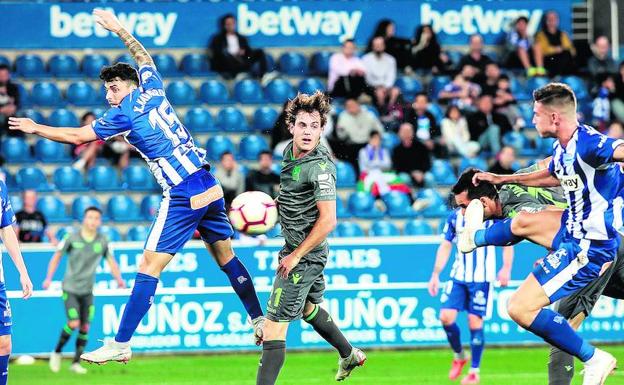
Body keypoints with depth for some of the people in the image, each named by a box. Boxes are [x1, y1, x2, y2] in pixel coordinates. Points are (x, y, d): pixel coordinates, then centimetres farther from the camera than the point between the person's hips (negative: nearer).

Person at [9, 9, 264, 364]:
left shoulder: (125, 114, -5)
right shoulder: (152, 89, 12)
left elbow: (77, 136, 0)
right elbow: (144, 58, 35)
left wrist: (35, 128, 12)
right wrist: (120, 30, 44)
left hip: (182, 198, -7)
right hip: (211, 188, 7)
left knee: (149, 268, -6)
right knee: (227, 258, 19)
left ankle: (121, 345, -6)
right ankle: (260, 321, 24)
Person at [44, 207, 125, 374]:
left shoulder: (102, 241, 1)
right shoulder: (72, 238, -7)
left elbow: (111, 261, 6)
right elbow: (57, 257, 0)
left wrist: (119, 279, -11)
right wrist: (49, 278, -9)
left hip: (87, 291, 4)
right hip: (70, 289, -4)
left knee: (85, 328, 1)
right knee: (74, 324, -16)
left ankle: (76, 363, 12)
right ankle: (57, 353, 6)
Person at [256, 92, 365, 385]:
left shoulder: (320, 168, -24)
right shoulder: (290, 151, 2)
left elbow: (328, 221, -27)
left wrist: (294, 256, -22)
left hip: (305, 255, -10)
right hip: (294, 246, 10)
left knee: (275, 323, -12)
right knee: (308, 308, 31)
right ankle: (349, 355, 51)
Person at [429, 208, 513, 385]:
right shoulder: (455, 216, 6)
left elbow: (508, 241, -2)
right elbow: (445, 246, 13)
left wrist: (506, 268, -14)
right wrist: (436, 274, 8)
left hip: (482, 278, -4)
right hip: (458, 276, 4)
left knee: (475, 321, -5)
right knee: (446, 316, -9)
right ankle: (459, 356, 16)